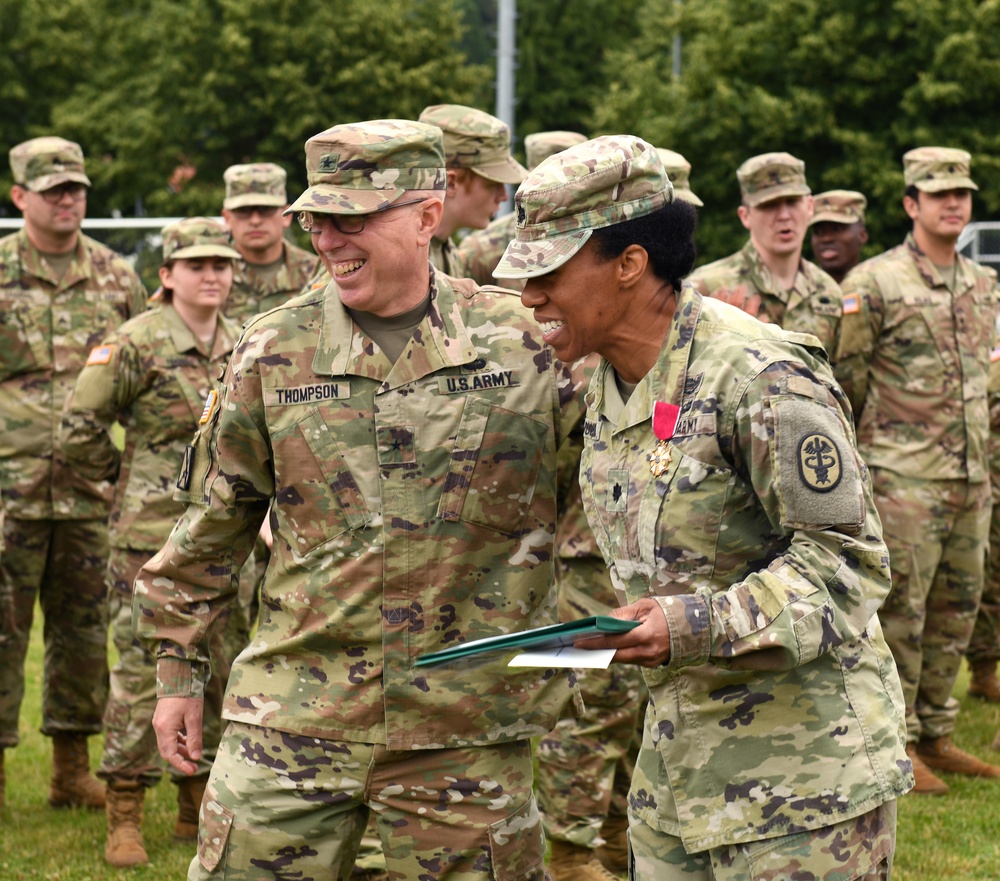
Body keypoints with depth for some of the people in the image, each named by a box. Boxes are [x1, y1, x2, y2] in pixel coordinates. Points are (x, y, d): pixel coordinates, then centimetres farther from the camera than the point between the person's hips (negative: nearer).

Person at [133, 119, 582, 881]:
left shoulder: (523, 345, -1)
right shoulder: (274, 352, 3)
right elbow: (213, 525, 10)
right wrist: (178, 665, 12)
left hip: (466, 729, -1)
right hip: (293, 718, 1)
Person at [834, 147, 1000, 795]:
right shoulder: (875, 283, -8)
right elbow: (844, 377, -5)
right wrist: (875, 442, 2)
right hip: (903, 479, -7)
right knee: (900, 614, -4)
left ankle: (936, 736, 20)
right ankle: (894, 745, 4)